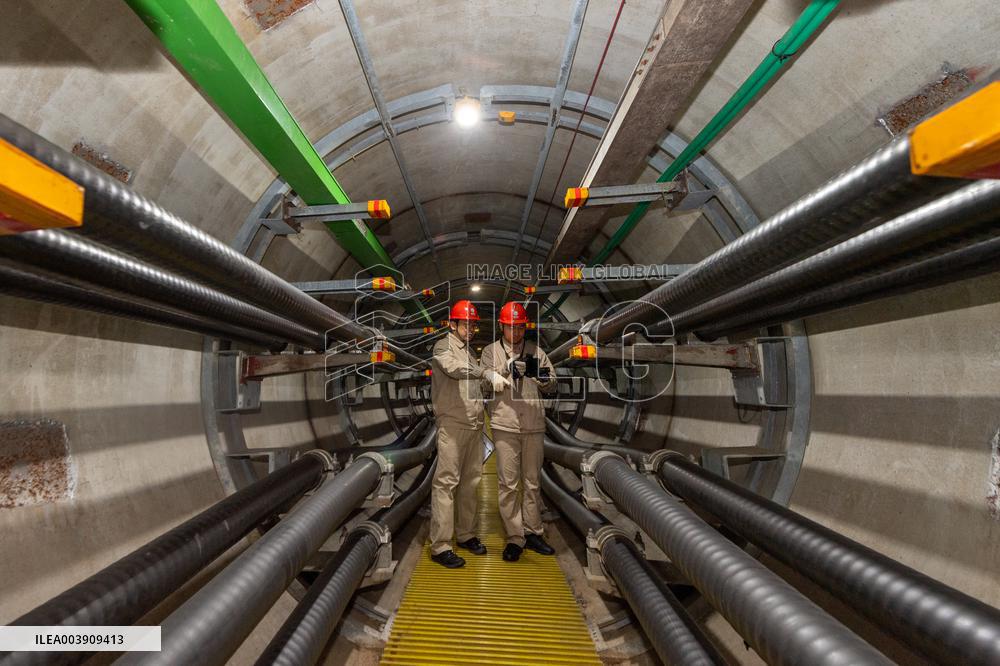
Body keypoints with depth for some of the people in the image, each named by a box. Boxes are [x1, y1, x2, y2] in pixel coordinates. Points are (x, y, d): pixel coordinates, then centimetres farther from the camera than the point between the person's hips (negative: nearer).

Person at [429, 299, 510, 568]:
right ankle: (440, 546, -2)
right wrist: (488, 373, -36)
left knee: (471, 481, 12)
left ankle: (466, 535, 24)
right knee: (446, 482, -7)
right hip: (452, 424, -8)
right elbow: (454, 369, -25)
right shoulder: (443, 346, -3)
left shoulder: (470, 351, 20)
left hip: (475, 425, 8)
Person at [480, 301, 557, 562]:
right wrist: (507, 369, -25)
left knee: (532, 482, 12)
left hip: (533, 425, 2)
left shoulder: (536, 351, 8)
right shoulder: (491, 351, 4)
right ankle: (515, 537, 12)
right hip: (505, 425, -2)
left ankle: (532, 532, 26)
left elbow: (551, 384, 7)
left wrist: (543, 378, -15)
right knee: (508, 483, 1)